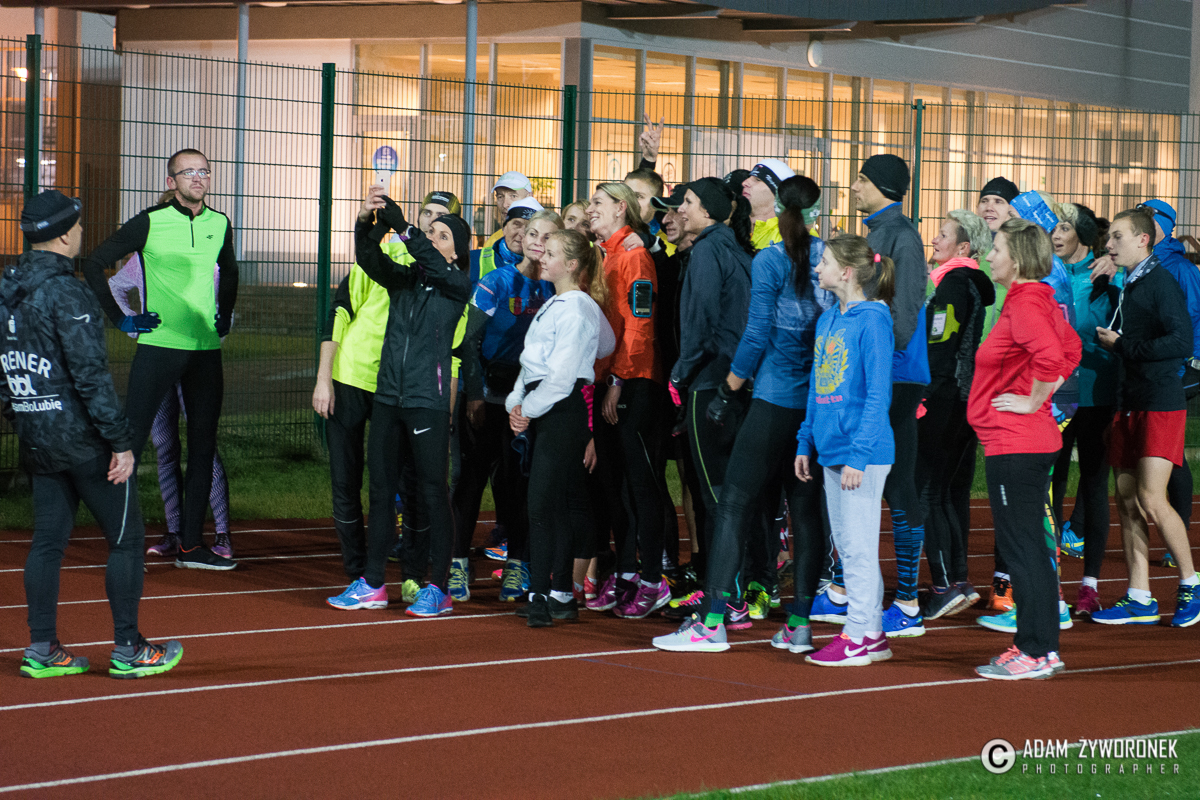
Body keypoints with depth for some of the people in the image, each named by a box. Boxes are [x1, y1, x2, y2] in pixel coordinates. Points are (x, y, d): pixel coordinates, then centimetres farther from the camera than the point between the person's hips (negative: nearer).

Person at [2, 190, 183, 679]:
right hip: (81, 435, -8)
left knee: (48, 539, 12)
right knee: (126, 538, 2)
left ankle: (41, 650, 12)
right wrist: (121, 441, -17)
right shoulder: (67, 293, -18)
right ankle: (128, 651, 5)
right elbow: (91, 375, -20)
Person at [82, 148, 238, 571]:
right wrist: (120, 317, -5)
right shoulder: (150, 223, -6)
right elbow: (94, 263, -4)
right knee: (131, 440, -9)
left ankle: (191, 545, 14)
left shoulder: (220, 225, 9)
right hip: (158, 345, -5)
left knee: (203, 448, 7)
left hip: (207, 349, 5)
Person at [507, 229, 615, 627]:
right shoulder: (552, 305, 18)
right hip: (540, 411, 9)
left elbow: (562, 374, -17)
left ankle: (541, 596, -14)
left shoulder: (577, 309, -11)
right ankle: (562, 592, 13)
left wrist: (530, 410, -10)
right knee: (562, 502, 10)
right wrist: (516, 402, 12)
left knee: (542, 502, -13)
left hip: (563, 409, -9)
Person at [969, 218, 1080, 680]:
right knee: (1030, 546, 14)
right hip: (1033, 441, 10)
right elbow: (1071, 350, 26)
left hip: (1014, 445, -10)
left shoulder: (1025, 304, -17)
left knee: (1021, 546, -5)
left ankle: (1035, 653, -2)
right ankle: (1043, 647, 20)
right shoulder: (1039, 300, 13)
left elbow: (1051, 354, -33)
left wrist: (1033, 401, -20)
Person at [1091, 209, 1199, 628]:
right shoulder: (1127, 286, 15)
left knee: (1152, 500, -13)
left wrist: (1121, 345, -17)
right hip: (1129, 404, 9)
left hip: (1161, 405, -9)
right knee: (1127, 499, 5)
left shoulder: (1161, 283, -11)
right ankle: (1139, 599, 8)